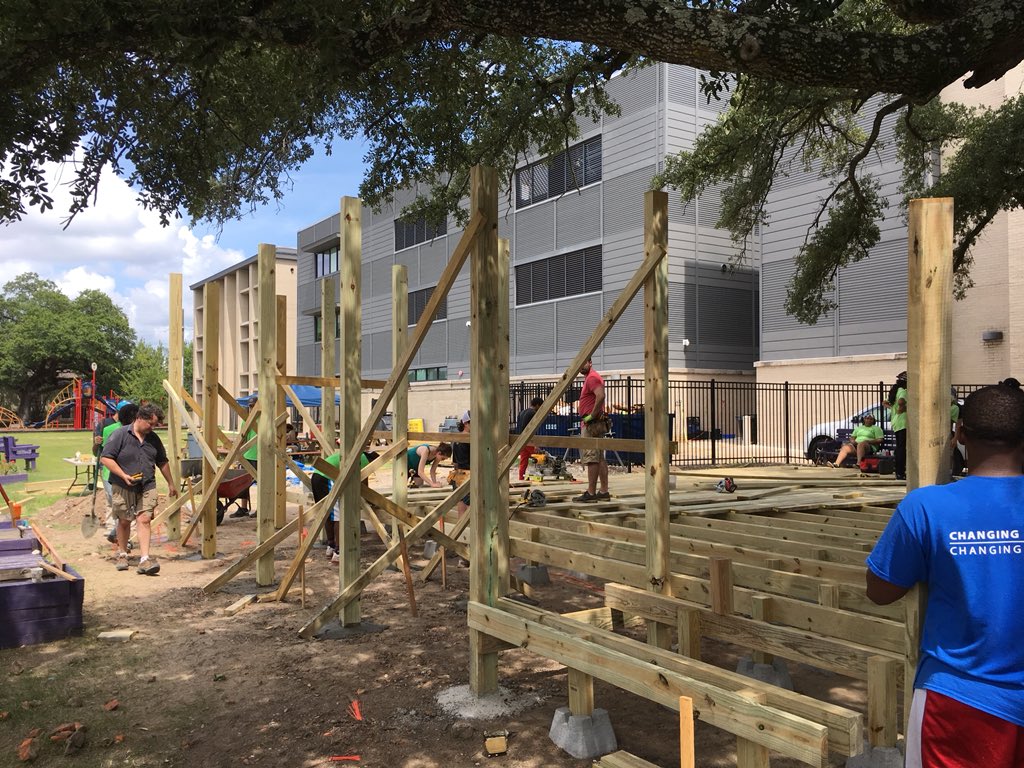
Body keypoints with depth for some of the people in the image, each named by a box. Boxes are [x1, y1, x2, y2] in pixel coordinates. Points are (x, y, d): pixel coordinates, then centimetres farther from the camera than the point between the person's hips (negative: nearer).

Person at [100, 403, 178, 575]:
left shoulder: (153, 439, 10)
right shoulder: (120, 435, -7)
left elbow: (162, 462, 21)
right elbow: (105, 458, -10)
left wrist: (170, 484, 23)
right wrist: (124, 475, -17)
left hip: (147, 487, 3)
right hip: (123, 488, -3)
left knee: (144, 520, -8)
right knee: (124, 521, 10)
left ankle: (144, 559, -12)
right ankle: (122, 554, 30)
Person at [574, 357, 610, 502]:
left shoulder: (592, 377, -13)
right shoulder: (589, 378, 20)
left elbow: (601, 396, -29)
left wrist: (592, 415, -22)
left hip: (592, 424, -11)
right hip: (596, 424, 11)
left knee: (591, 457, -10)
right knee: (600, 458, 10)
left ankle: (591, 493, -9)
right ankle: (604, 491, 12)